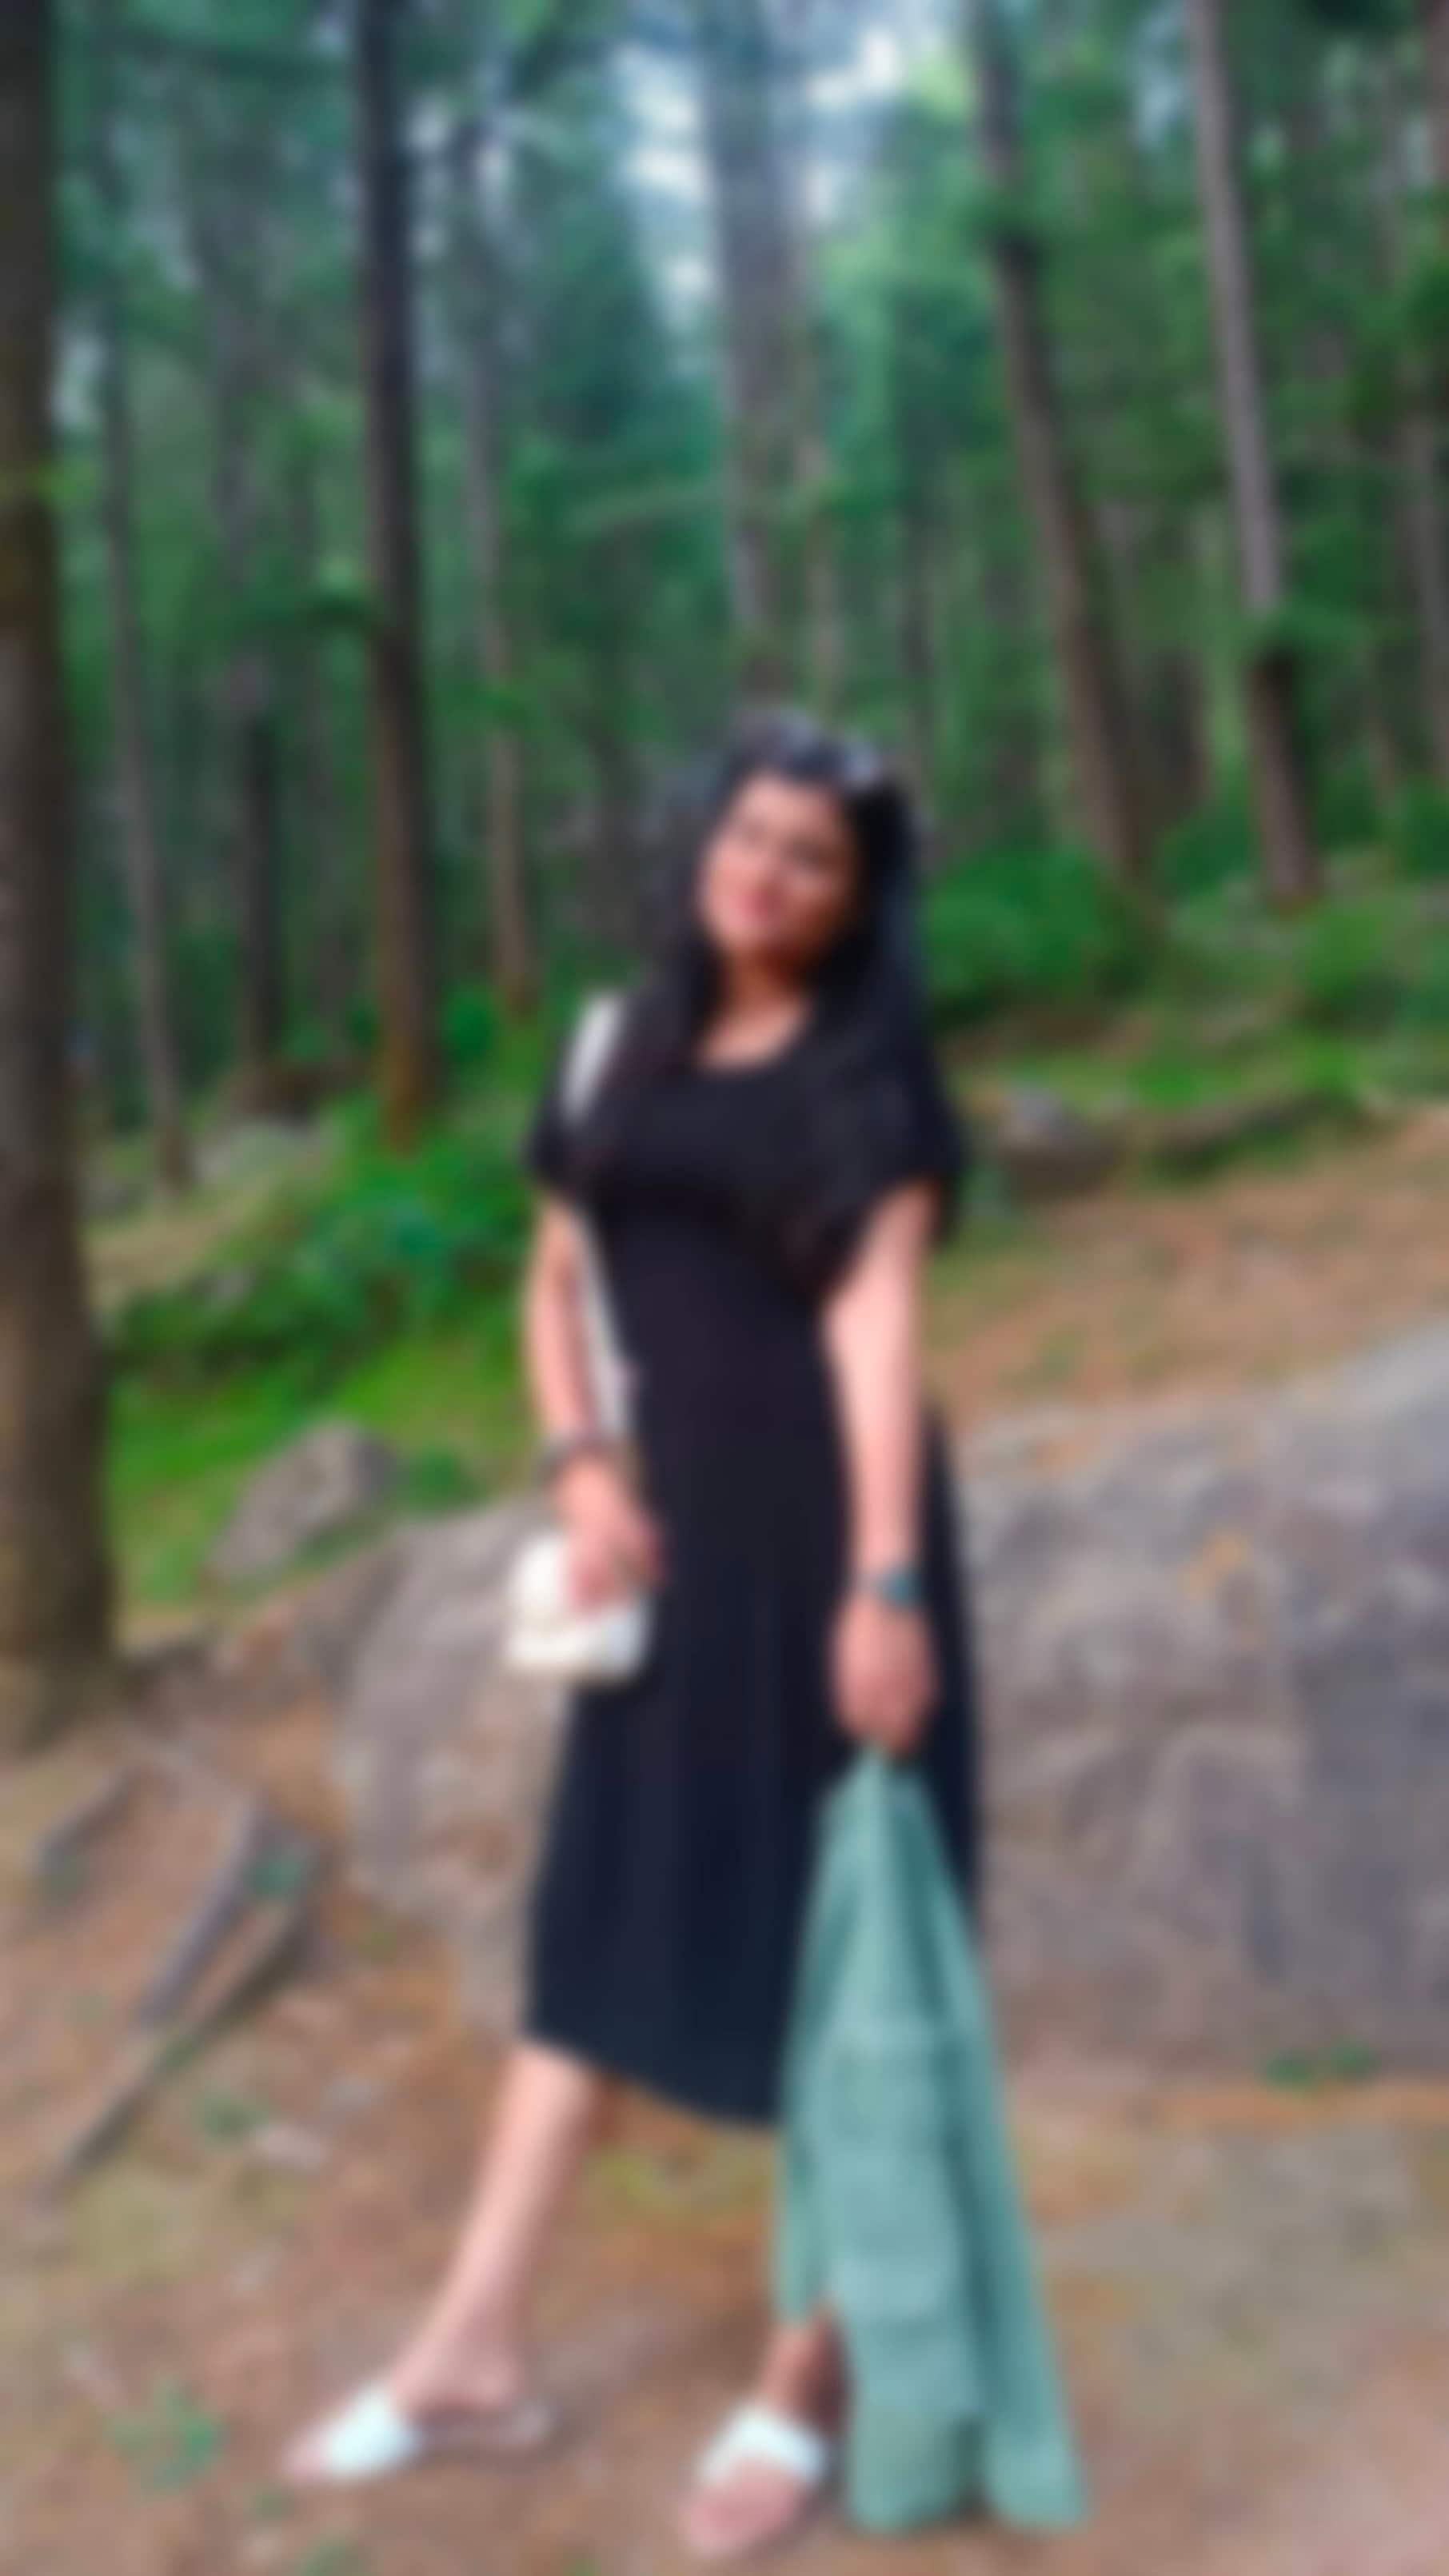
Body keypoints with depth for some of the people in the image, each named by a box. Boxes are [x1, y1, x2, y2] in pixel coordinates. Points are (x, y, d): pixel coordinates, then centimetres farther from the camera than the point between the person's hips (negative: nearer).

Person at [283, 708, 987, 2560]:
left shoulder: (873, 1072, -5)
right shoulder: (626, 1048, 10)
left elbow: (876, 1318, -15)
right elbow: (556, 1280, 14)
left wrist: (887, 1579, -23)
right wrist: (581, 1469, -2)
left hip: (821, 1530, -5)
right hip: (666, 1538, 6)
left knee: (829, 1940, 3)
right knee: (599, 1914, 10)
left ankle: (808, 2378, 16)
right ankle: (477, 2347, 20)